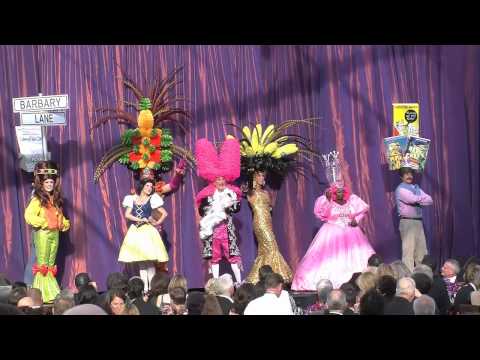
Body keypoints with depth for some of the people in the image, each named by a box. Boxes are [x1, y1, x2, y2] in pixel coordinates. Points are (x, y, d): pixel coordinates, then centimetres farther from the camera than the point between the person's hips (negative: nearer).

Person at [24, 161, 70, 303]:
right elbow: (29, 216, -20)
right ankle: (44, 295, -3)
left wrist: (65, 223, 4)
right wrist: (44, 223, -20)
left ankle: (52, 293, 14)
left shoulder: (56, 199, 13)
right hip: (42, 233, -7)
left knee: (51, 265, 10)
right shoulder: (37, 200, -10)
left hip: (55, 233, 7)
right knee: (42, 264, -4)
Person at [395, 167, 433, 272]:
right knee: (408, 251, -10)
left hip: (419, 221, 7)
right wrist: (423, 198, 1)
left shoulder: (416, 188, 18)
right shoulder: (401, 189, -4)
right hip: (407, 222, -7)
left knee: (421, 251, 8)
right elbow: (414, 199, -18)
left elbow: (430, 200, 7)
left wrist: (418, 200, -9)